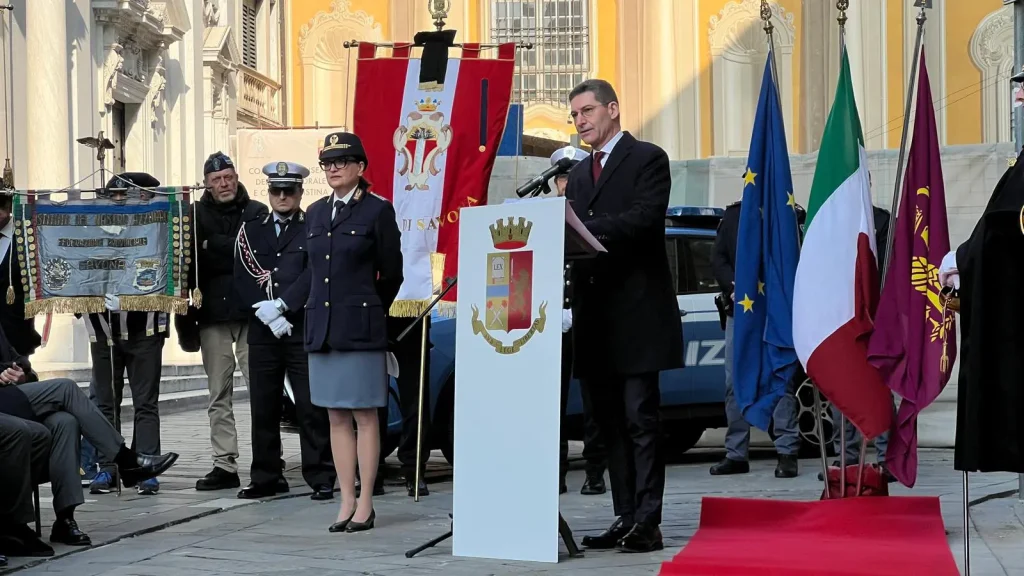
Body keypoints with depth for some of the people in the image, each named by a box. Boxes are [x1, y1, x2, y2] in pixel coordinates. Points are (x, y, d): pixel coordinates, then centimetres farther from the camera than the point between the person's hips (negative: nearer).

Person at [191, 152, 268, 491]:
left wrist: (212, 245, -12)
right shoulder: (197, 214, 9)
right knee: (219, 395, 5)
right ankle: (224, 466, 9)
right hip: (213, 314, 2)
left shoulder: (257, 213, 7)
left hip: (251, 313, -2)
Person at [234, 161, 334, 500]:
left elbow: (313, 275, -7)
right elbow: (243, 277, 5)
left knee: (311, 407, -3)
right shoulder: (251, 229, 15)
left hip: (303, 329, -3)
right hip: (262, 331, 4)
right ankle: (266, 478, 15)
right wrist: (266, 313, -8)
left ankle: (321, 479, 1)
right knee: (263, 408, 7)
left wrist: (280, 306, -14)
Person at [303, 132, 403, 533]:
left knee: (365, 416, -1)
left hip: (360, 328, -6)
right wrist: (327, 308, 13)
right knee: (336, 417, 7)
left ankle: (365, 504, 4)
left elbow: (391, 273, 0)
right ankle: (346, 502, 13)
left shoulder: (378, 211, -3)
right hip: (321, 327, 6)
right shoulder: (315, 213, 13)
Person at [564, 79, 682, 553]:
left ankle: (647, 523, -7)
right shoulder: (578, 173, 21)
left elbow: (645, 217, -16)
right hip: (594, 314, 7)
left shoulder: (648, 159, -1)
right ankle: (624, 518, 11)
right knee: (609, 421, 7)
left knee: (640, 418, -8)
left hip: (637, 311, -7)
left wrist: (586, 228, -25)